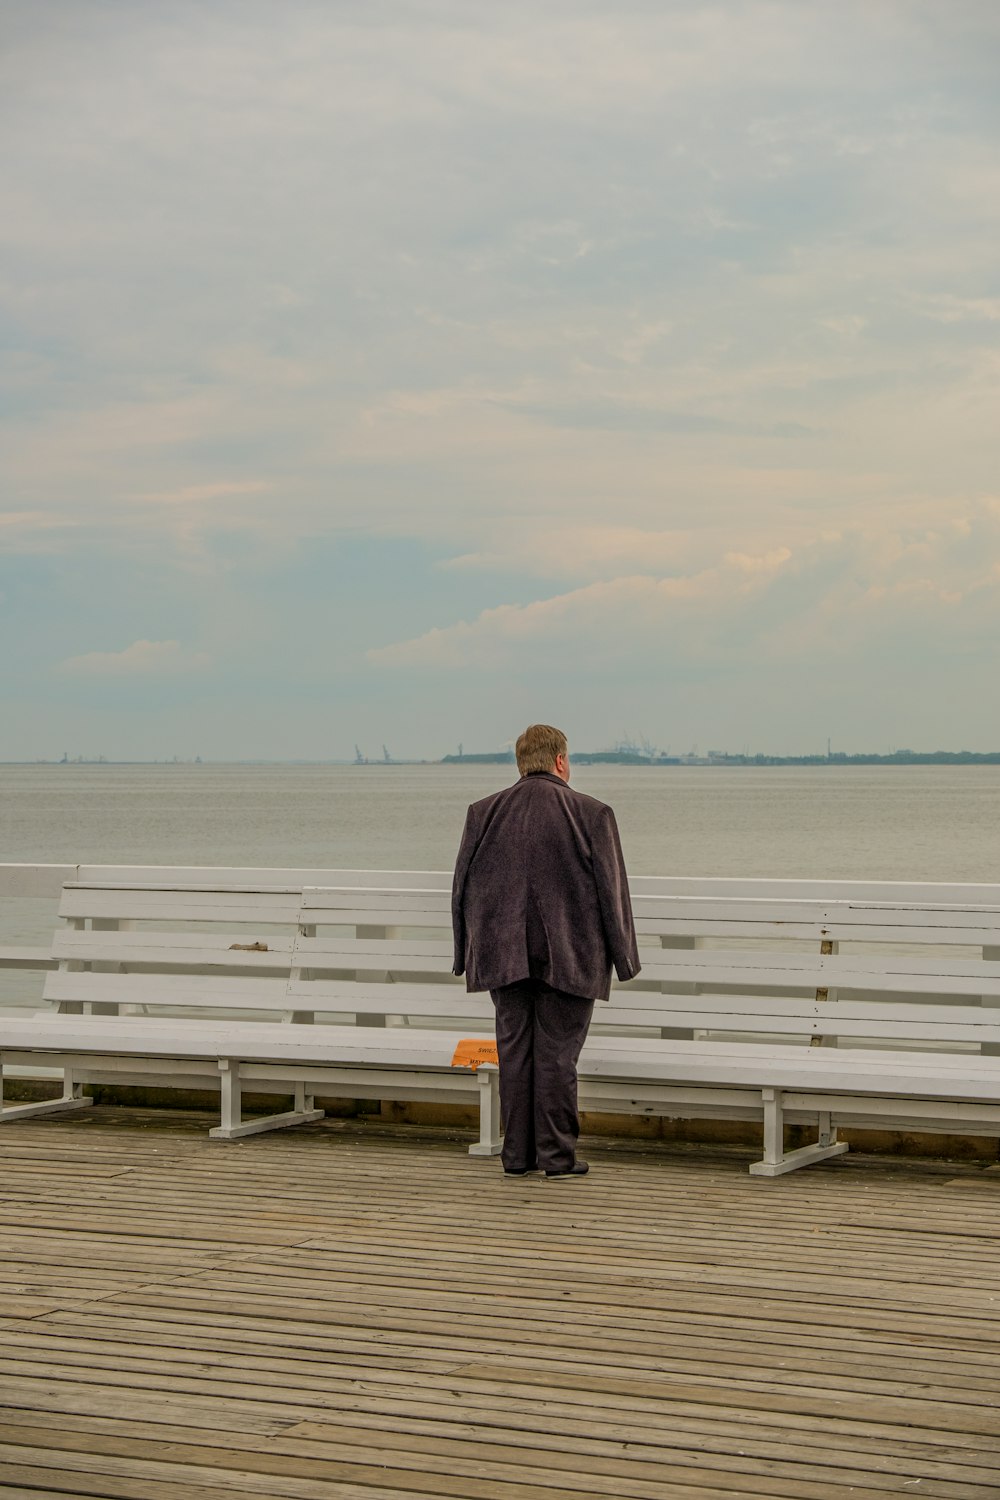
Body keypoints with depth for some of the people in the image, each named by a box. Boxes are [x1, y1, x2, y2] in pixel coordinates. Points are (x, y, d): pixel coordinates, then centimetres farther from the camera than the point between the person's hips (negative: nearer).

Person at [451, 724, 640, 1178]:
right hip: (568, 955, -3)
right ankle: (556, 1155, 3)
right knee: (557, 1052, 1)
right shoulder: (591, 815, -4)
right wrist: (622, 957, 6)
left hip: (505, 953, 3)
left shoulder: (484, 813, 5)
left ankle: (517, 1154, 10)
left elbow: (463, 886, 8)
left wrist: (466, 954, 16)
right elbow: (611, 890, -2)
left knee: (514, 1050, 8)